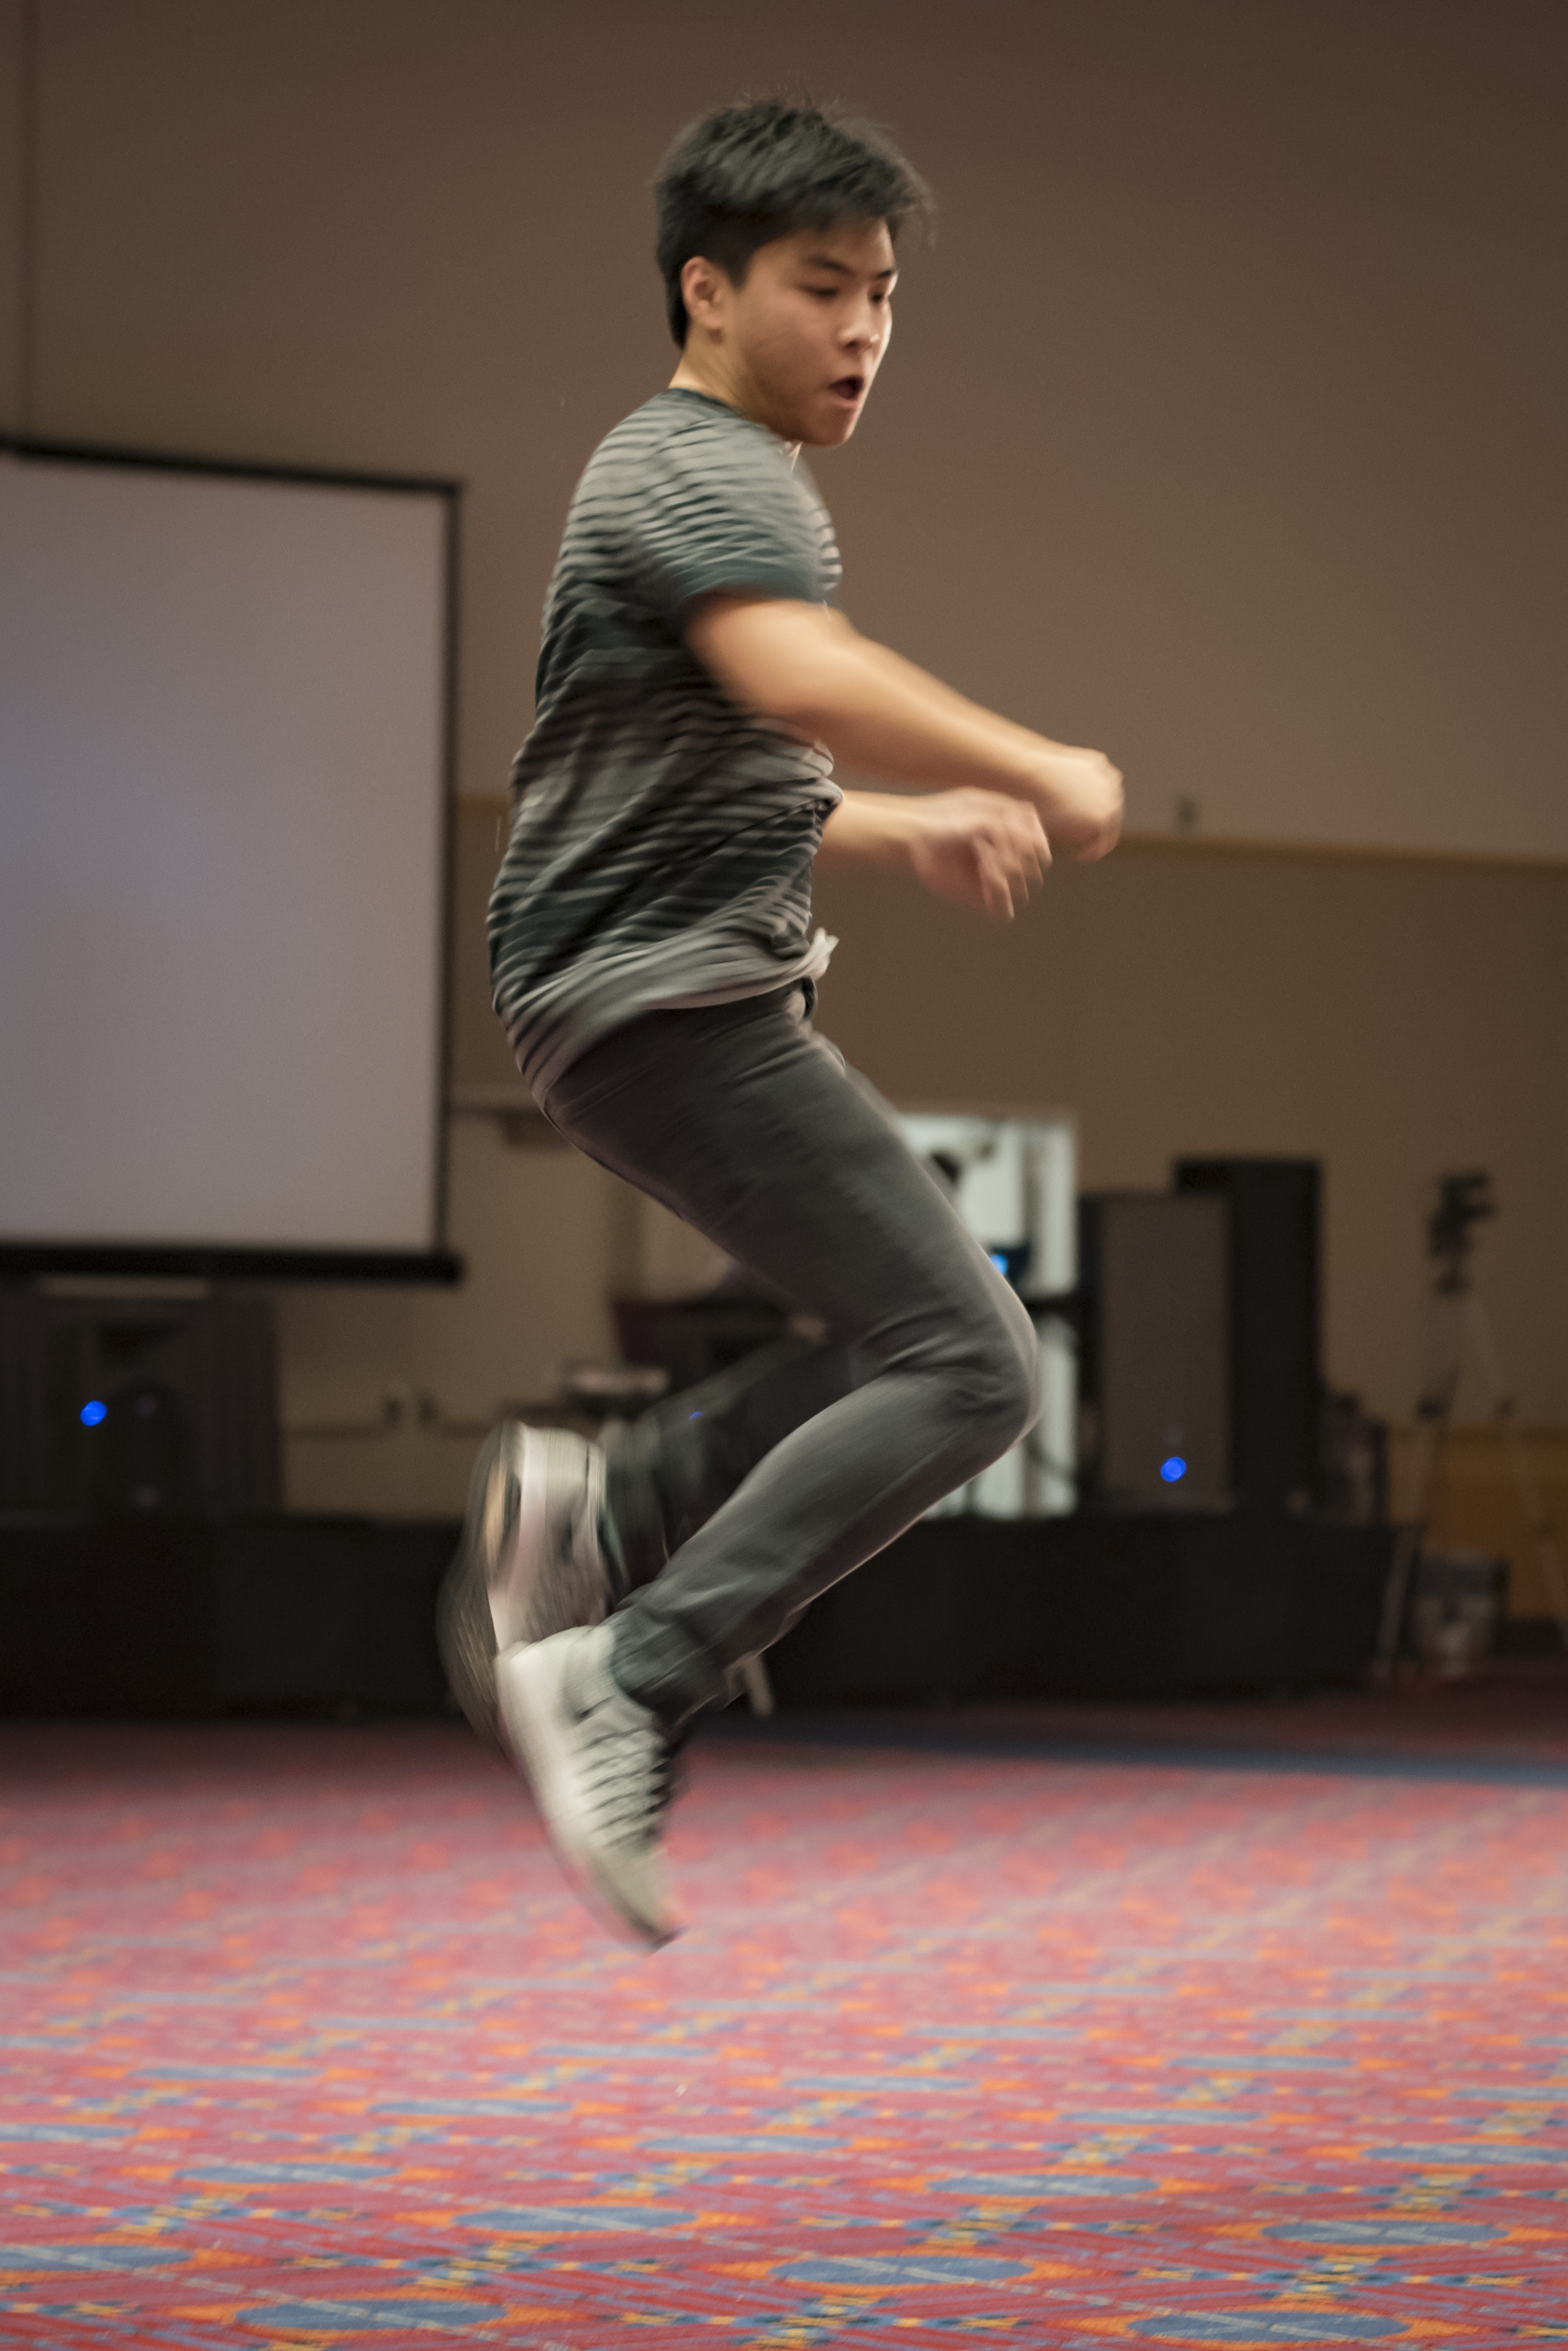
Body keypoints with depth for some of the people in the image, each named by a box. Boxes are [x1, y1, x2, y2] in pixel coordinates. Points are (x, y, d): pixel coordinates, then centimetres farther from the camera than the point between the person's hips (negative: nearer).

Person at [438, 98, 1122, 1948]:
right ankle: (626, 1682, -21)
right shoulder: (704, 472, -10)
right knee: (964, 1362, -17)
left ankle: (594, 1513, 9)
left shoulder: (699, 480, 24)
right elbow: (806, 679, -32)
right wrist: (1047, 775, -21)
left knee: (914, 1337, 15)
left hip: (680, 998, 11)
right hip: (661, 1003, -11)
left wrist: (908, 832, 17)